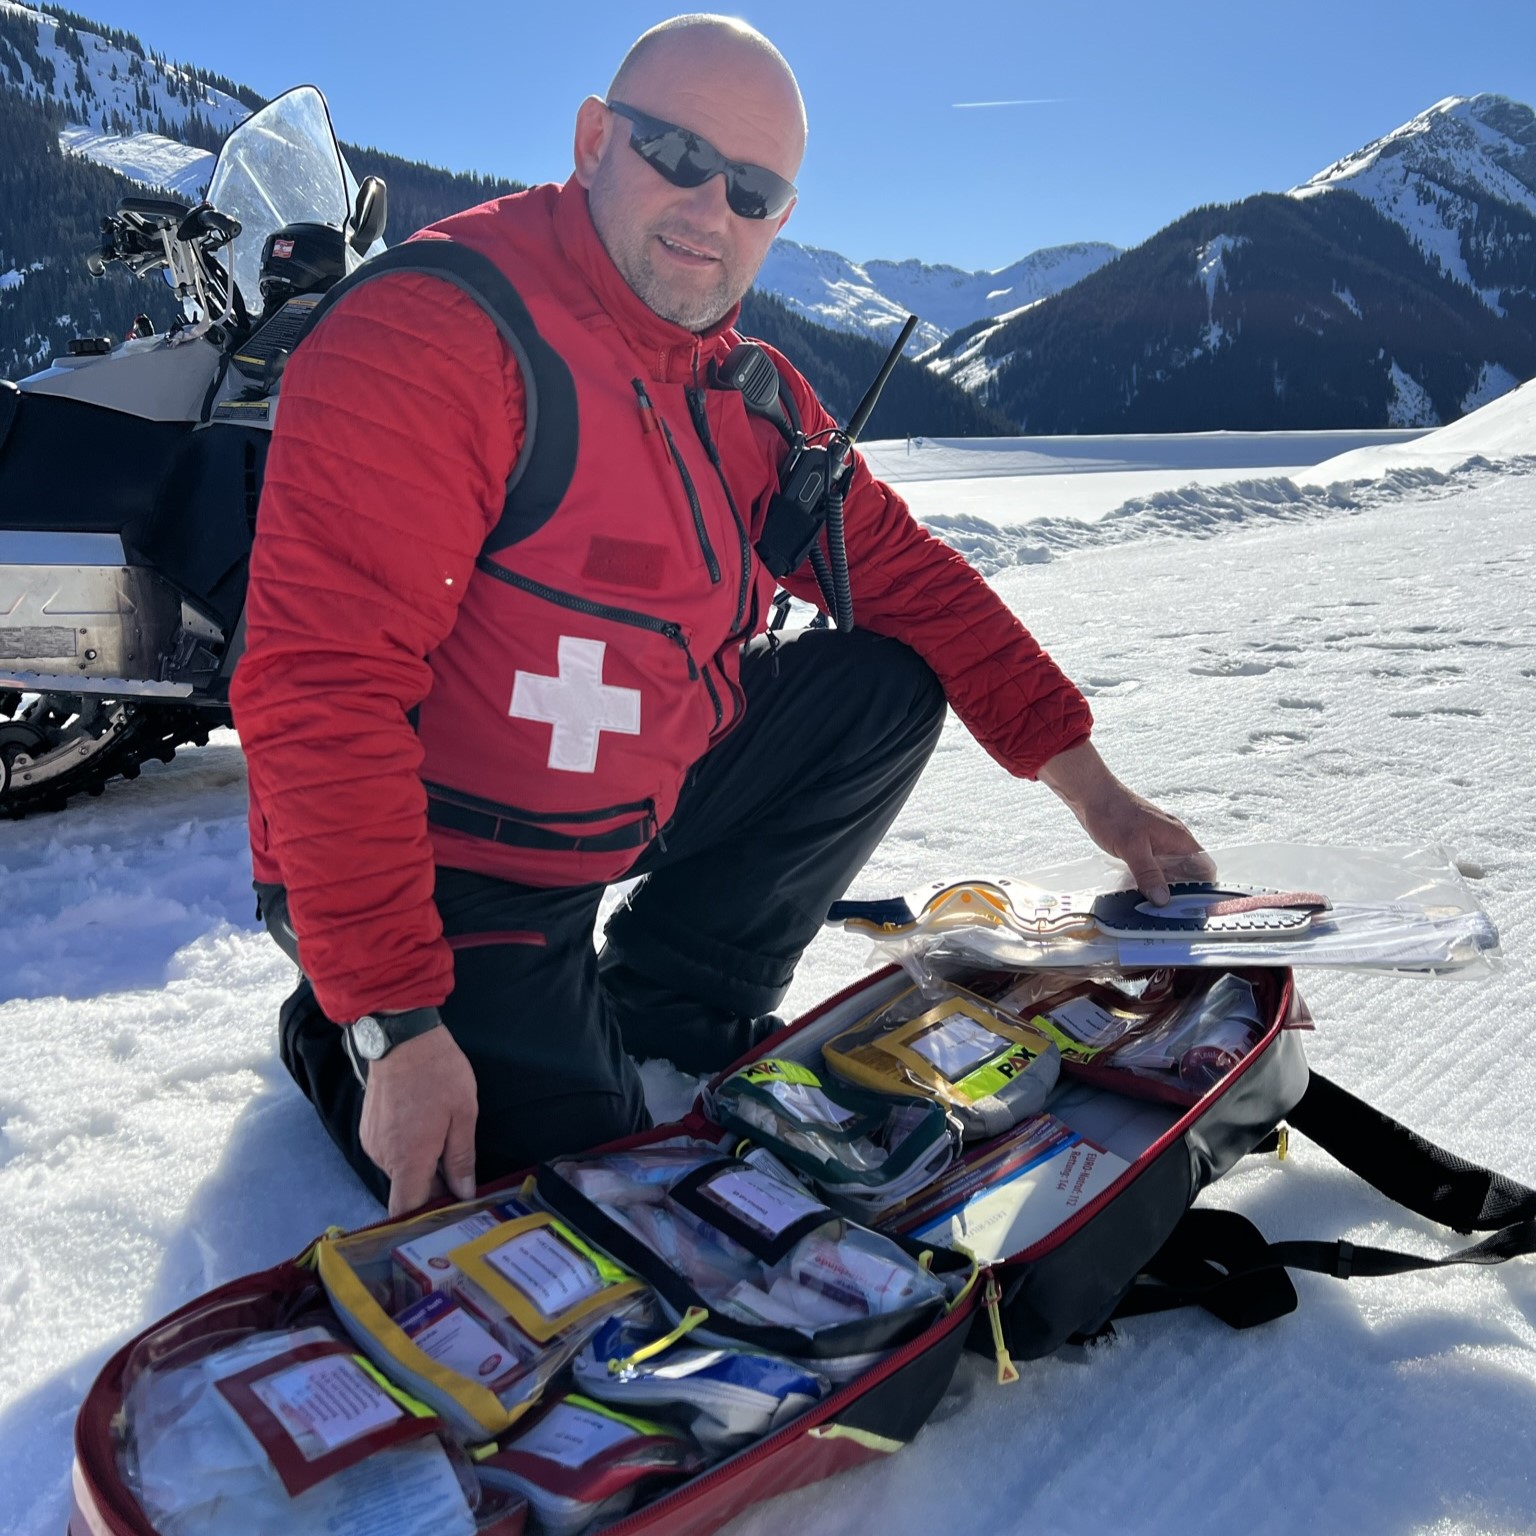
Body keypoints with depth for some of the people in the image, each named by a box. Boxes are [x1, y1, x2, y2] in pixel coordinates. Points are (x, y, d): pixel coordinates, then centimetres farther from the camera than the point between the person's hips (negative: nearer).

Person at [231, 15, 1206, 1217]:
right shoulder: (427, 336, -22)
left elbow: (905, 575, 7)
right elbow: (321, 693, -28)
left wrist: (1093, 791, 2)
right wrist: (397, 1030, -30)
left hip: (629, 816, 7)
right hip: (438, 869, -7)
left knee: (891, 683, 2)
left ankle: (667, 1007, 10)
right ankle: (341, 1043, 14)